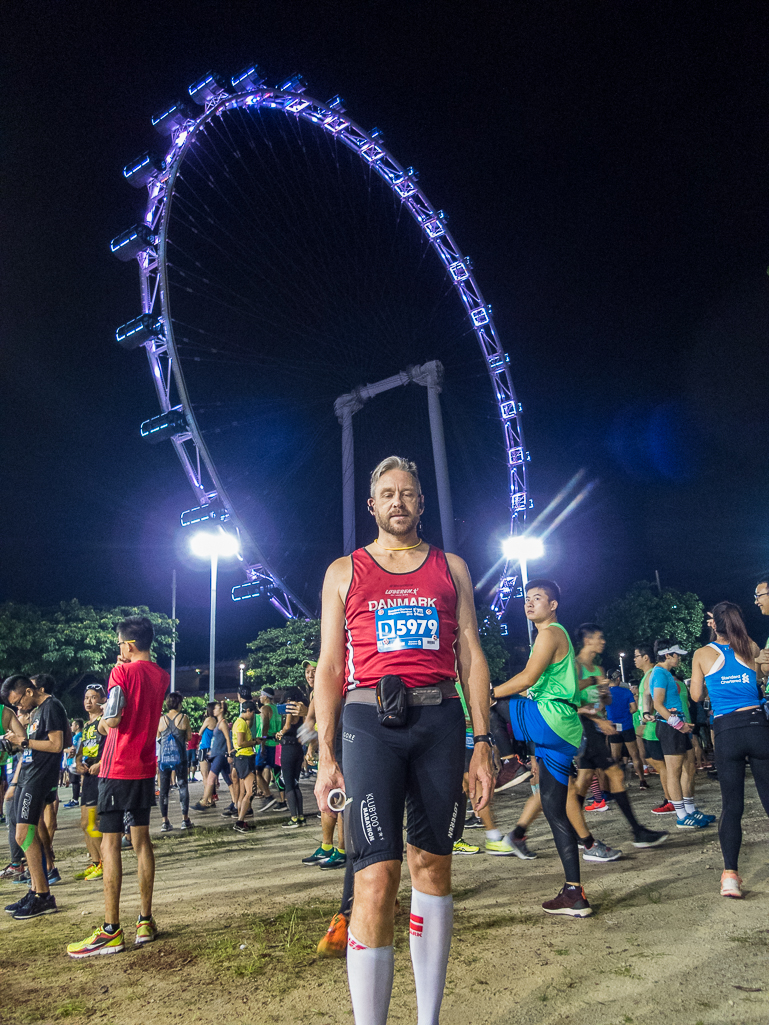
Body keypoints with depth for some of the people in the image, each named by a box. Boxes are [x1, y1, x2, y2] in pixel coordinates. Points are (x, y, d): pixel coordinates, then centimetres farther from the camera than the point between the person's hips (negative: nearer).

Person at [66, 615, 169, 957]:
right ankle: (145, 921, 16)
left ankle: (111, 931, 0)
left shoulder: (122, 672, -13)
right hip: (146, 768, 7)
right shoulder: (161, 676, 8)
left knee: (110, 842, -2)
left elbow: (112, 720, -20)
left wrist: (103, 721, 3)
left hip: (118, 767, -7)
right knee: (141, 839, 12)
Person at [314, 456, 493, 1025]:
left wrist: (482, 744, 4)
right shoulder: (344, 571, 11)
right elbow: (330, 667, 7)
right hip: (371, 720, -2)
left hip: (440, 719, 2)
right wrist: (326, 755, -1)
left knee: (432, 865, 10)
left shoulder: (450, 567, 14)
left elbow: (471, 657, 11)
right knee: (376, 876, -11)